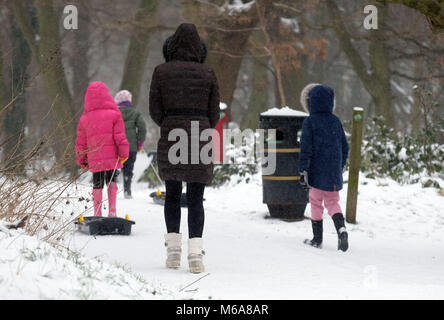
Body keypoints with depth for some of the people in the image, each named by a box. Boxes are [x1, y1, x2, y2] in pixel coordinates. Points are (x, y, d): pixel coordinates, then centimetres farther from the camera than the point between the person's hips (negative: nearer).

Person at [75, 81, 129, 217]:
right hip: (112, 157, -1)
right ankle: (112, 210, 8)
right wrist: (123, 153, -1)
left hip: (94, 160, 1)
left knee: (97, 185, 10)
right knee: (111, 181, 18)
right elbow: (120, 136, -8)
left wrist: (81, 160, 18)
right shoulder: (114, 114, -4)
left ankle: (97, 214, 6)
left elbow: (80, 142, 8)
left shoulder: (85, 119, 3)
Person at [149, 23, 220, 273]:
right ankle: (195, 252, -10)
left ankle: (173, 249, 12)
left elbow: (155, 111, 2)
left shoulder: (162, 72, 0)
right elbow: (214, 114, 5)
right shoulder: (208, 75, 1)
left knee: (172, 195, 18)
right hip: (200, 140, 0)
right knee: (196, 200, 3)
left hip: (170, 140, 0)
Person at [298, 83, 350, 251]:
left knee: (316, 202, 10)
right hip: (334, 173, 4)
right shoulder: (336, 121, 5)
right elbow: (345, 147, 10)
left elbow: (306, 148, -13)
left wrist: (303, 171, -8)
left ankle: (317, 238, 14)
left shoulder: (310, 122, -10)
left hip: (317, 172, -4)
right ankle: (341, 229, -17)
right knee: (332, 203, 9)